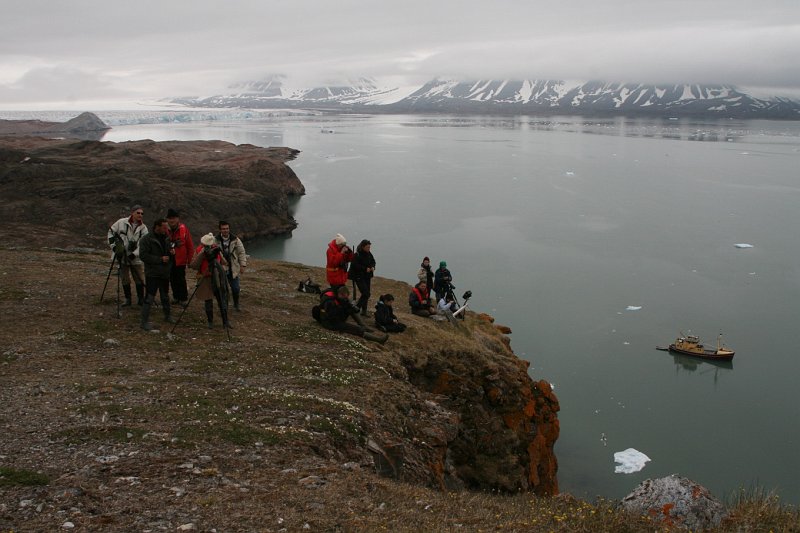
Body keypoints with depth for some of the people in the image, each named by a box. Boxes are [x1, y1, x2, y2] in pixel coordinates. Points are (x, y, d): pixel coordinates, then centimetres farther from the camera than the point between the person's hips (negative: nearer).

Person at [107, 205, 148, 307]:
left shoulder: (143, 228, -4)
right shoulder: (122, 222, -5)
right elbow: (111, 231, 9)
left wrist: (134, 254, -23)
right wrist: (113, 245, -1)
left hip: (136, 258, 0)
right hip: (122, 257, 0)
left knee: (140, 279, 2)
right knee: (125, 279, 10)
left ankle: (140, 299, 15)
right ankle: (127, 299, 21)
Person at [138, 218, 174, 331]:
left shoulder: (166, 238, 9)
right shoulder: (146, 239, -13)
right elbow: (143, 256, -19)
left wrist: (172, 252, -2)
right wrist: (160, 259, -23)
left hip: (165, 273, 7)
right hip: (152, 274, -7)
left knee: (165, 296, 19)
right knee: (149, 298, -9)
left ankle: (167, 316, 35)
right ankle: (145, 322, -4)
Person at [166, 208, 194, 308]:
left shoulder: (183, 229, -7)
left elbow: (190, 245, -3)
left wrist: (190, 259, -4)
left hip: (180, 259, -3)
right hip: (169, 259, 3)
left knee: (181, 279, 1)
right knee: (172, 279, 11)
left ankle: (183, 298, 13)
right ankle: (176, 297, 25)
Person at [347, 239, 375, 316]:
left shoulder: (369, 254, 5)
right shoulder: (357, 255, -18)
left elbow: (373, 261, 18)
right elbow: (355, 265, -23)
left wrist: (372, 267, -3)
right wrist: (365, 269, -23)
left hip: (367, 276, 8)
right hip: (359, 277, -8)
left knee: (367, 294, 10)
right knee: (365, 293, -13)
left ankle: (364, 311, 21)